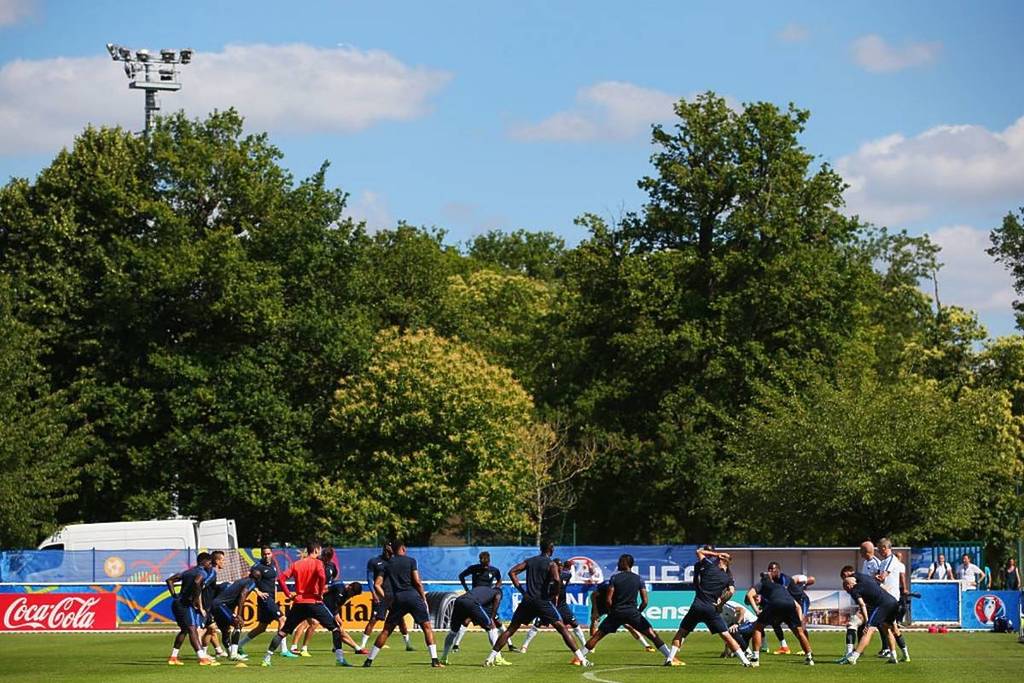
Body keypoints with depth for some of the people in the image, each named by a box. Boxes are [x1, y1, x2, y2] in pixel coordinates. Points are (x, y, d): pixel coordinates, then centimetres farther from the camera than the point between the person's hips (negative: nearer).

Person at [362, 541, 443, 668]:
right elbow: (417, 581, -4)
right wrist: (424, 598, 4)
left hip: (397, 599, 3)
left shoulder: (387, 565, 13)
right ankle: (434, 660, -8)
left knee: (386, 630, 10)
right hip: (413, 596, -3)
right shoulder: (410, 561, 5)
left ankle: (369, 660, 8)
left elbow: (377, 584, 6)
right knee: (427, 627, 3)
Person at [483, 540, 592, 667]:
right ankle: (582, 659, -8)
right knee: (562, 628, -1)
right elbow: (556, 580, -20)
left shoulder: (529, 561, 12)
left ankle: (491, 658, 5)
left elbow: (512, 572, 6)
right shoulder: (551, 564, -2)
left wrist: (521, 589, 7)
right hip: (543, 601, -4)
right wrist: (553, 592, -2)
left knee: (511, 629, 11)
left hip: (527, 600, 4)